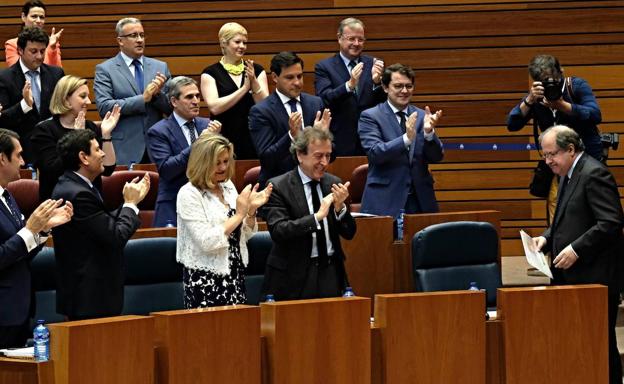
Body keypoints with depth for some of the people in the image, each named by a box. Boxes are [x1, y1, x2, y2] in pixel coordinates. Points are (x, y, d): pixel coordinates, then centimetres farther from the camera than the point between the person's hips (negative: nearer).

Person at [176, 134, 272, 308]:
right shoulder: (189, 194, -12)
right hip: (205, 281, -6)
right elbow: (206, 241, -21)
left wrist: (251, 210, -4)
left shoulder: (228, 186, 8)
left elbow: (243, 235, 14)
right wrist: (239, 214, -17)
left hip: (235, 276, 6)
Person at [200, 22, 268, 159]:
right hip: (224, 142, -2)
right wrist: (245, 88, -14)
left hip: (253, 141, 2)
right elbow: (214, 107, -13)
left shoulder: (257, 70, 8)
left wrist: (254, 82, -15)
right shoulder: (211, 73, 1)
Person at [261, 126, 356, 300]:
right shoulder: (278, 187, -7)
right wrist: (317, 217, -25)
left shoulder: (333, 183, 7)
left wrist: (340, 208, -12)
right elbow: (278, 231, -18)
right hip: (295, 277, -4)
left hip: (331, 274, 4)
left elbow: (349, 233, 7)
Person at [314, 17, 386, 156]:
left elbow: (383, 103, 4)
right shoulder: (324, 67, 1)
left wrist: (377, 81, -16)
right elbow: (324, 100, -13)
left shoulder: (373, 64, 8)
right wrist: (349, 85, -28)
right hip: (340, 144, -2)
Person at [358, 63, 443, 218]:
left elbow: (436, 157, 3)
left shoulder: (422, 116, 10)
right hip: (385, 201, -3)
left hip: (420, 200, 3)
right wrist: (407, 138, -28)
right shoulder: (370, 117, -1)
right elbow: (374, 153, -14)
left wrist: (429, 132, -17)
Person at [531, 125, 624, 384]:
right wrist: (547, 238, 8)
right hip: (570, 276, 10)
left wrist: (576, 249, -22)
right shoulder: (568, 175, 16)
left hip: (594, 275, -10)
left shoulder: (594, 174, -14)